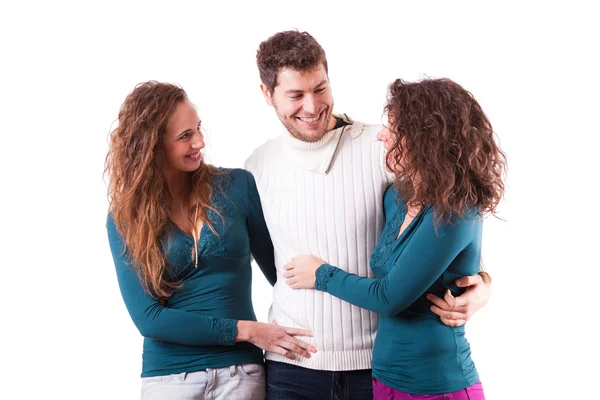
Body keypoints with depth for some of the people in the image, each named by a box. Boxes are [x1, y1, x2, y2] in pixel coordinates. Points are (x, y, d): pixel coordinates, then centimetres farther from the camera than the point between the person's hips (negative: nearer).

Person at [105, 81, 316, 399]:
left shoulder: (237, 186, -3)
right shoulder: (125, 220, -4)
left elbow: (279, 269, 5)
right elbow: (147, 317, -9)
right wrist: (245, 330, -13)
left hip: (241, 372, 1)